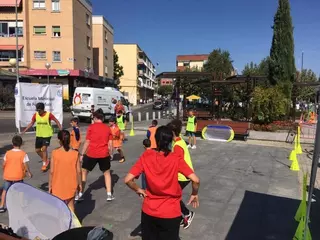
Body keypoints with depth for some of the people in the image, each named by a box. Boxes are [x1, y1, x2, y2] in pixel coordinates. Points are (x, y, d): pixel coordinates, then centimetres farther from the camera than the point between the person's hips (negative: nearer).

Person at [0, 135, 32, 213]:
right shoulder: (23, 154, -12)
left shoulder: (8, 153, -3)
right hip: (18, 176, -2)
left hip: (7, 175, 2)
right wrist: (29, 173, 5)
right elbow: (25, 165, -11)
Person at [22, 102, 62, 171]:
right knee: (37, 150, 8)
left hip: (47, 135, -5)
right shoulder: (36, 115, -3)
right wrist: (24, 130, 5)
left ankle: (44, 164, 3)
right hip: (38, 135, 5)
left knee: (44, 148, -14)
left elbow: (57, 121, -8)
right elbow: (31, 123, 10)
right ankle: (46, 160, 32)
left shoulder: (49, 114, -15)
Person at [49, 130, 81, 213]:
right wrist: (79, 183, 6)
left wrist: (50, 185, 1)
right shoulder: (75, 153, -10)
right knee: (70, 205, 16)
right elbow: (78, 171, -7)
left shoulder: (55, 153, -13)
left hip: (58, 185, -1)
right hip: (71, 185, 1)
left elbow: (52, 171, -10)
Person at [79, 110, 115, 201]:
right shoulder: (108, 128, 5)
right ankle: (109, 195, 17)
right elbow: (110, 143, 4)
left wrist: (82, 154, 2)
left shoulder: (91, 127, -3)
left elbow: (87, 142, -5)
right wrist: (110, 154, 16)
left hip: (91, 154, -2)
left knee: (84, 172, 16)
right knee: (107, 173, 20)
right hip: (104, 154, 2)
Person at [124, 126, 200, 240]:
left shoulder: (146, 156, -12)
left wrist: (138, 190, 3)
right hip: (171, 213, -1)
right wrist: (194, 194, -1)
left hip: (149, 211, 2)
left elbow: (127, 180, -14)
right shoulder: (176, 159, -15)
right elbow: (196, 180, -20)